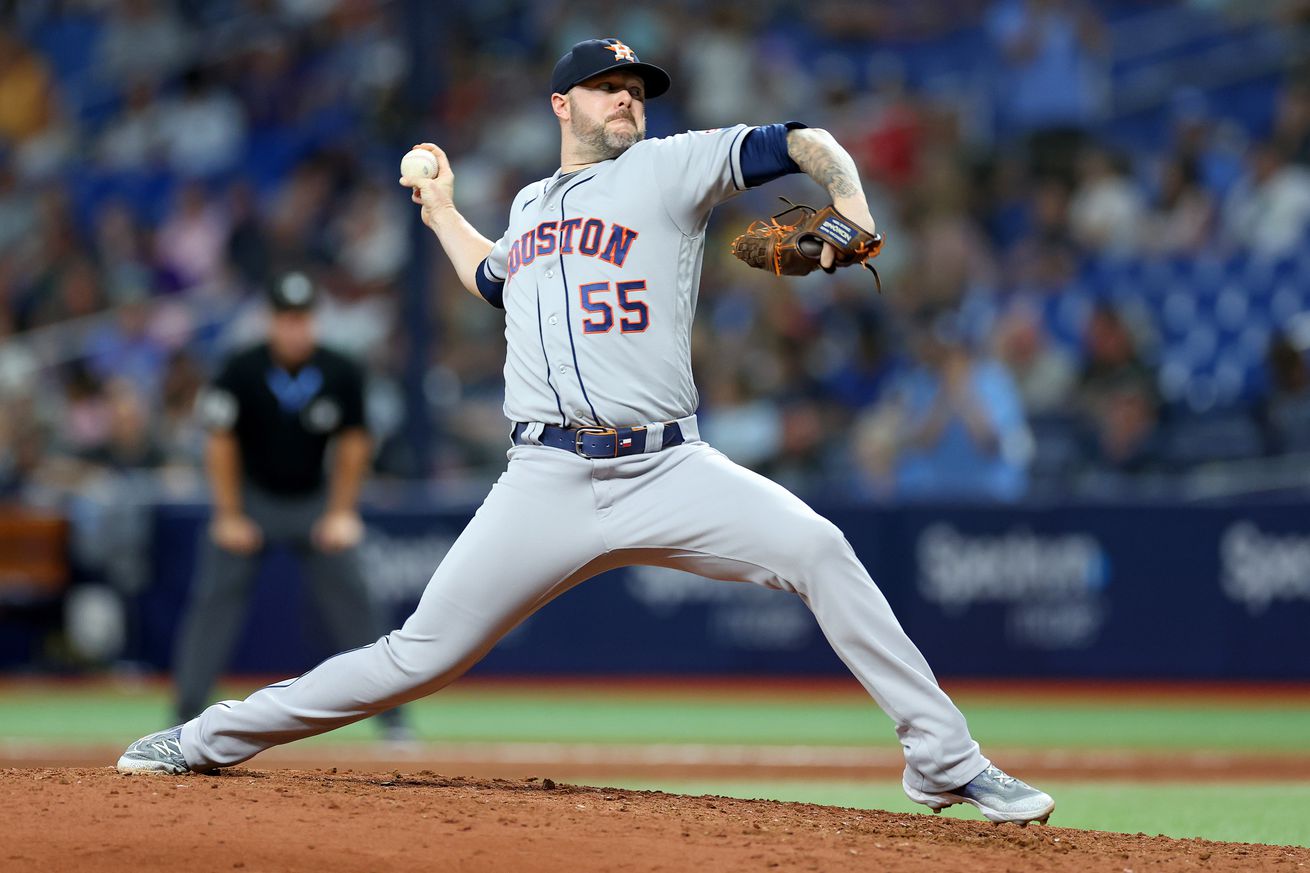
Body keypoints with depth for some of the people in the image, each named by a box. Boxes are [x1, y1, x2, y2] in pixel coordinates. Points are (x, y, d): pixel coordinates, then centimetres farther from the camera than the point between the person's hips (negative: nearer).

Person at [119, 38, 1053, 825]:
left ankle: (944, 762, -18)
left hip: (668, 470, -2)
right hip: (547, 482, 2)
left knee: (819, 550, -24)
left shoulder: (669, 166, 8)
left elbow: (803, 144, -2)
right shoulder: (529, 204, 22)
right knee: (423, 654, -1)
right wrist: (443, 212, 46)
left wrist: (851, 206, -20)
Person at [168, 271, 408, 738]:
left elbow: (352, 446, -2)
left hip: (314, 500, 1)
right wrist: (230, 517, -9)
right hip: (251, 496, -1)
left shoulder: (342, 374, -11)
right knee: (215, 598, -9)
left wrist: (341, 514, -5)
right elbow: (221, 444, -9)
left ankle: (391, 713, 0)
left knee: (351, 598, -5)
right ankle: (187, 713, -4)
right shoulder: (242, 372, -16)